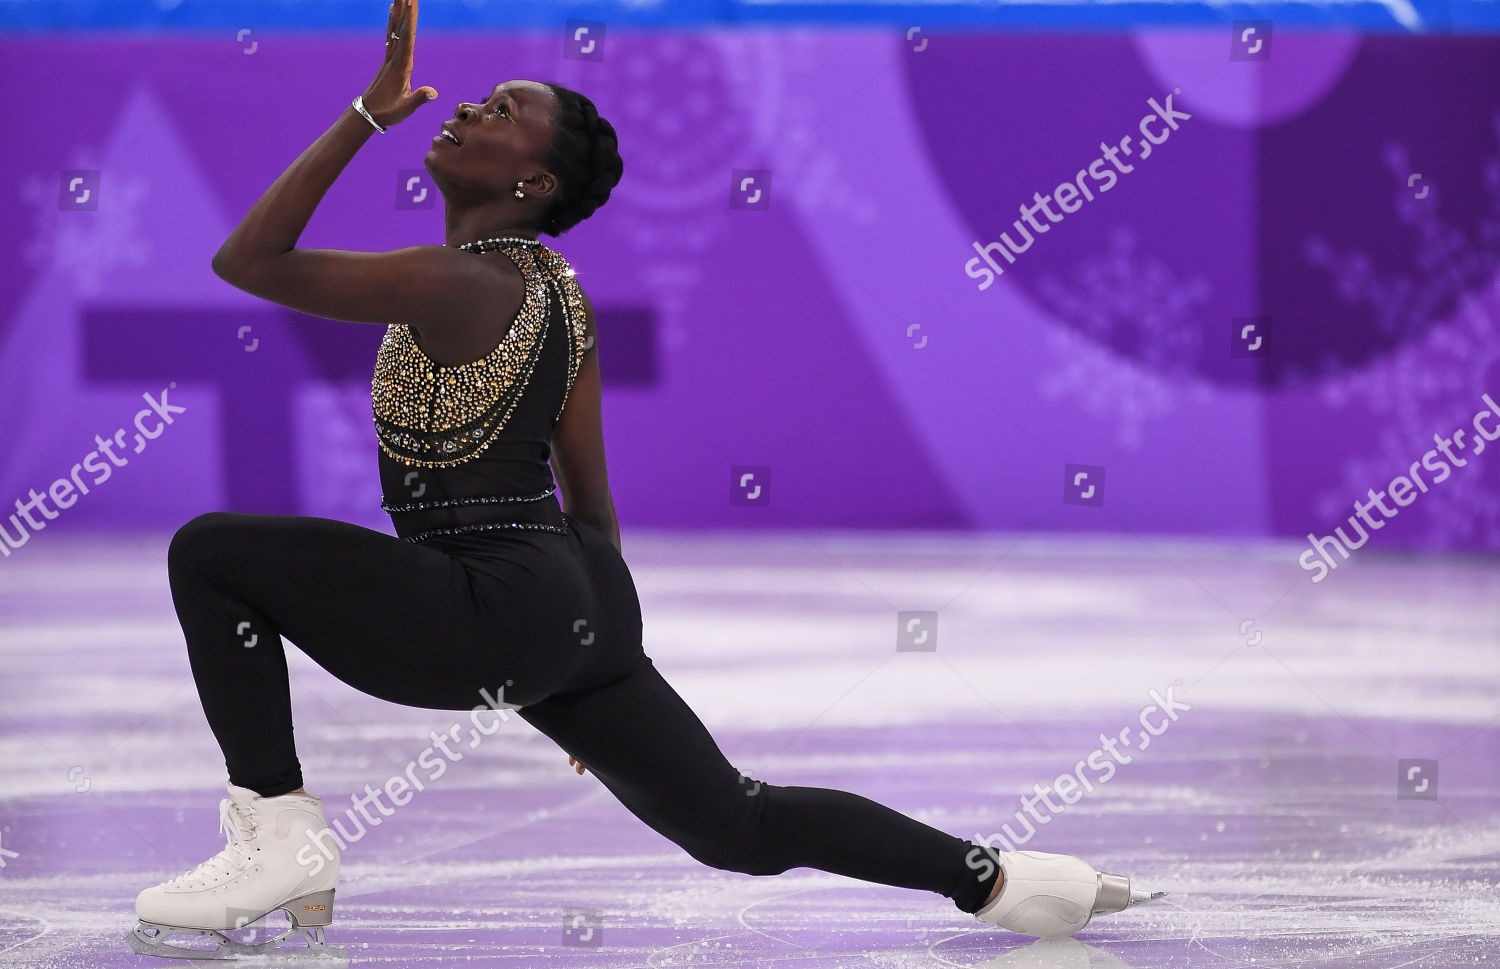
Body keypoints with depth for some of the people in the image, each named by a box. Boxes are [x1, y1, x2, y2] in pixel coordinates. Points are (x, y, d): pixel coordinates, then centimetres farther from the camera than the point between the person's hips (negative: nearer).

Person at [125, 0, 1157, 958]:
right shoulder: (561, 292, 12)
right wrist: (601, 646, 26)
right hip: (586, 601, 9)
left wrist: (369, 112, -12)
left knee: (210, 553, -7)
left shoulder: (456, 283, -15)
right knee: (738, 826, 18)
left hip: (493, 617, -9)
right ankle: (998, 879, 15)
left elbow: (247, 261, -15)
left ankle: (280, 838, -8)